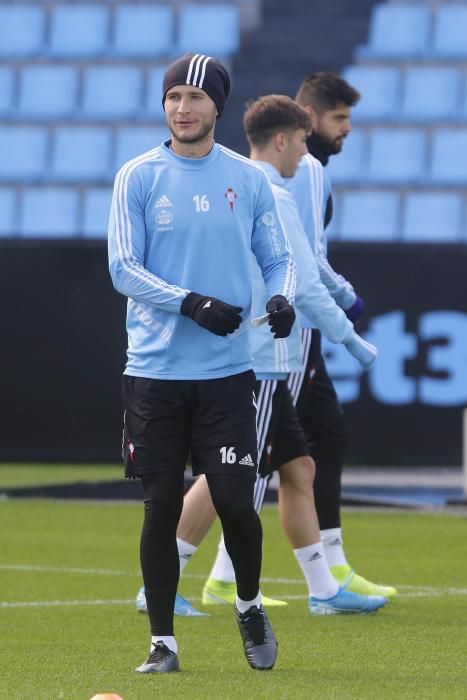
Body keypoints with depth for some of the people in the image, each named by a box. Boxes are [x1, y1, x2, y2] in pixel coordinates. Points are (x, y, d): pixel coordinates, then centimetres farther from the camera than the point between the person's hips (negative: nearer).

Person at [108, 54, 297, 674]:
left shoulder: (248, 179, 7)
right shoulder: (138, 177, 1)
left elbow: (278, 257, 11)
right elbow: (123, 268, -5)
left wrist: (283, 299, -12)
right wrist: (192, 304, -18)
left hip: (228, 372, 1)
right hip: (155, 369, -1)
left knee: (235, 502, -4)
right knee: (160, 507, 1)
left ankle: (249, 606, 23)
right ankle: (162, 640, 11)